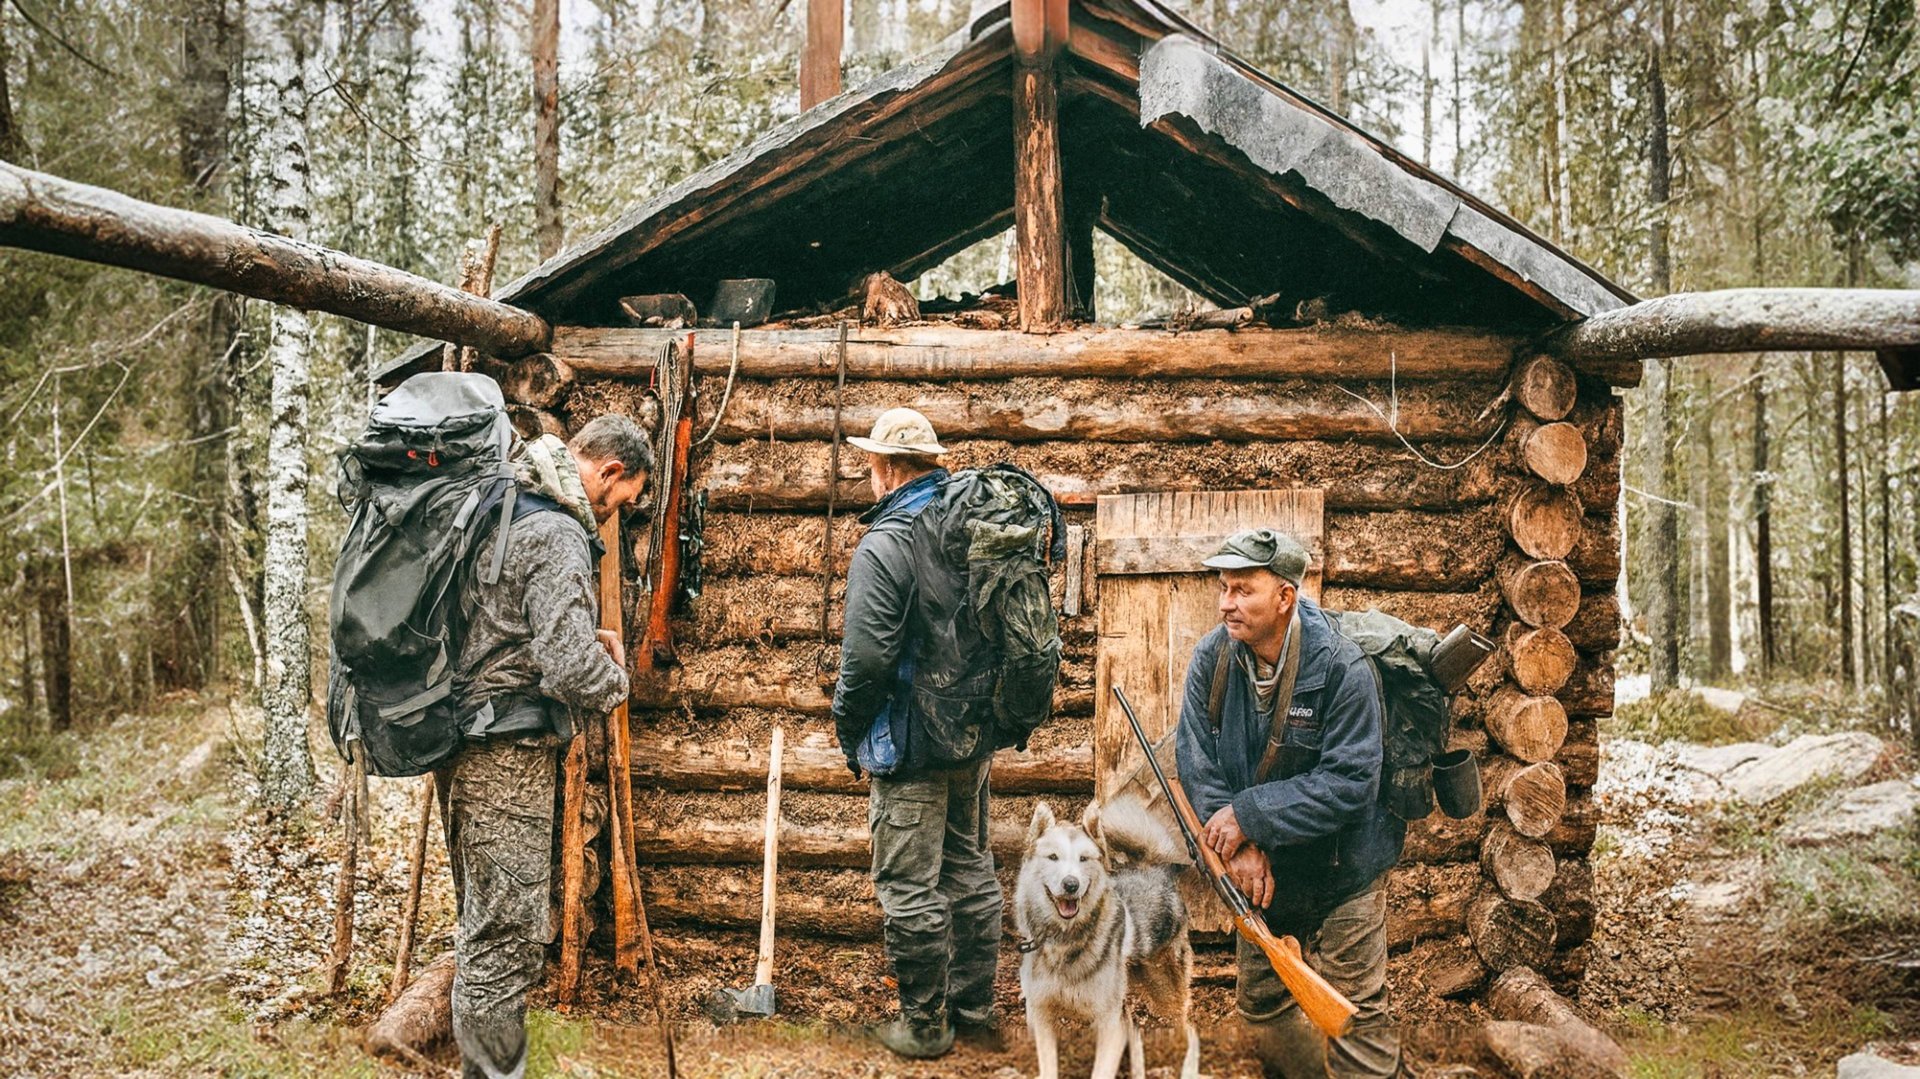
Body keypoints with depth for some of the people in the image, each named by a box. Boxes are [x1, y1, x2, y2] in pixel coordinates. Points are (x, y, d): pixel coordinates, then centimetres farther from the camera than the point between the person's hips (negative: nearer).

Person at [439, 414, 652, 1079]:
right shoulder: (557, 535, -17)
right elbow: (572, 670, -25)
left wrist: (588, 644, 14)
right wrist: (614, 677, -3)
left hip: (461, 742, 10)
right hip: (509, 753, -10)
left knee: (484, 924, 20)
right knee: (506, 937, -4)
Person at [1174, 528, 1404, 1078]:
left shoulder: (1341, 667, -24)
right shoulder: (1211, 658, -11)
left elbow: (1350, 781, -27)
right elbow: (1196, 761, -11)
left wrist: (1249, 816, -28)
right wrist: (1240, 847, -23)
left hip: (1339, 867, -5)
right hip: (1261, 868, 5)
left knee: (1356, 1006, 3)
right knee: (1262, 1000, 18)